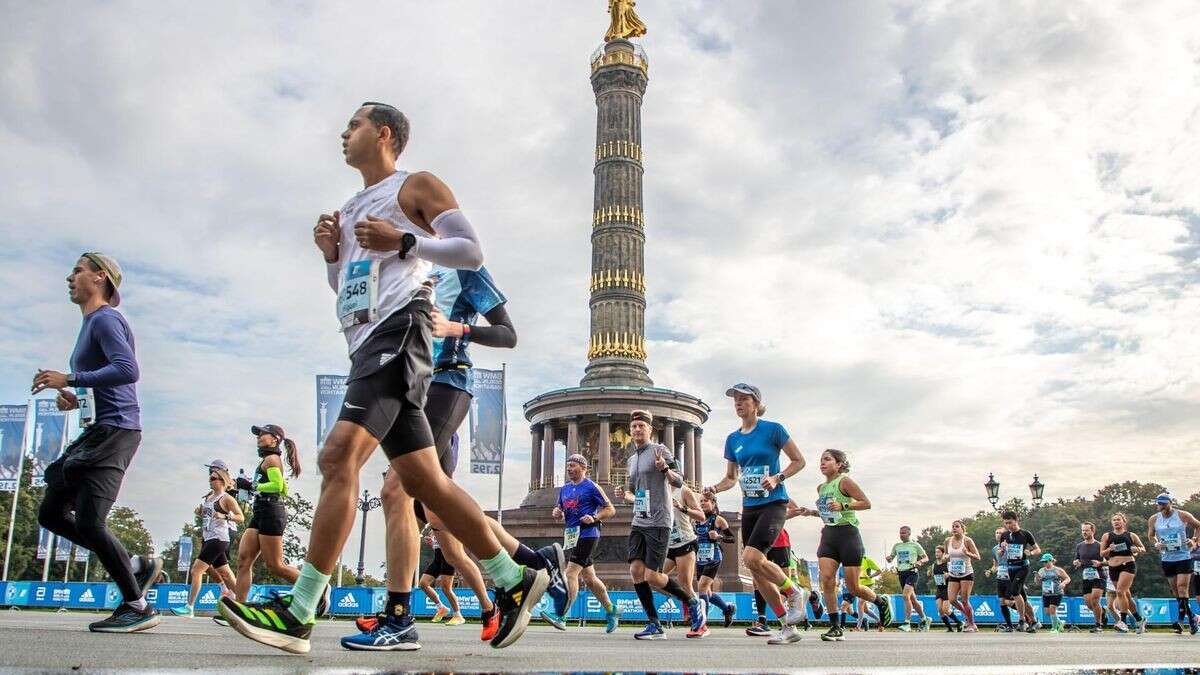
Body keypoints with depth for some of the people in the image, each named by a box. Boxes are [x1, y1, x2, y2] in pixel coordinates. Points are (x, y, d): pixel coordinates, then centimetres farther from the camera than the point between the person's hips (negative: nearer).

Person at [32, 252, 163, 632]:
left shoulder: (105, 319, -8)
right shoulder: (91, 324, 22)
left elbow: (128, 370, -24)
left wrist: (69, 380, -21)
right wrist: (76, 399, 12)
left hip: (114, 430, -10)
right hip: (97, 432, 10)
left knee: (88, 522, -13)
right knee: (51, 513, 11)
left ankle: (137, 608, -5)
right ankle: (135, 566, 11)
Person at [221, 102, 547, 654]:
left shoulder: (416, 186, 6)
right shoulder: (353, 208, 28)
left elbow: (471, 252, -4)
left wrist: (403, 241, -12)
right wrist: (331, 254, 13)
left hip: (398, 329, -9)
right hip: (366, 340, 9)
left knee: (340, 454, -22)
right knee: (424, 482, 5)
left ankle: (298, 614, -22)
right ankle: (514, 580, 12)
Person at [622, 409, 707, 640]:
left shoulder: (660, 450, -4)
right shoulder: (632, 459, 18)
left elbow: (679, 482, -10)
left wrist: (665, 468, -28)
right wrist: (630, 497, 8)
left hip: (658, 522, -7)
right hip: (638, 522, 7)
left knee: (651, 576, -10)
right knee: (636, 571, -3)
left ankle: (694, 603, 12)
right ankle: (654, 625, 5)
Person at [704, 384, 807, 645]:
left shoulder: (773, 429, -6)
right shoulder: (733, 439, 10)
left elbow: (799, 461, -1)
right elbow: (731, 478, 16)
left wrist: (777, 478, -17)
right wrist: (714, 489, -4)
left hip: (773, 503, -6)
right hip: (749, 506, 6)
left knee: (752, 557, -23)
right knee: (758, 573, 3)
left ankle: (793, 593, 2)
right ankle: (789, 627, 15)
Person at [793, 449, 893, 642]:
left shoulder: (844, 481, -7)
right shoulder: (821, 488, 14)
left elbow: (866, 503, -11)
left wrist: (843, 506, -22)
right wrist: (813, 512, 11)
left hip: (848, 534, -6)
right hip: (828, 535, 6)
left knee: (853, 587, 0)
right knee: (826, 579, -13)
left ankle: (881, 601, 31)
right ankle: (836, 627, -5)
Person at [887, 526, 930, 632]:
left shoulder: (915, 545, 1)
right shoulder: (896, 546, 13)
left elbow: (926, 558, 7)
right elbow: (891, 557, 19)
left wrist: (920, 562, -14)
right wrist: (888, 558, -5)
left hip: (912, 573, -6)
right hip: (901, 574, 6)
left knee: (906, 595, -23)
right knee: (912, 599, 11)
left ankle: (907, 623, -23)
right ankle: (925, 619, 29)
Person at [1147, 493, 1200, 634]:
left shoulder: (1182, 515, -7)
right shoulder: (1153, 520, 2)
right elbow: (1150, 536, 17)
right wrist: (1156, 544, -2)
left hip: (1184, 557, -4)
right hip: (1167, 559, 4)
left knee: (1182, 589, -11)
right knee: (1176, 591, 7)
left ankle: (1180, 621, -9)